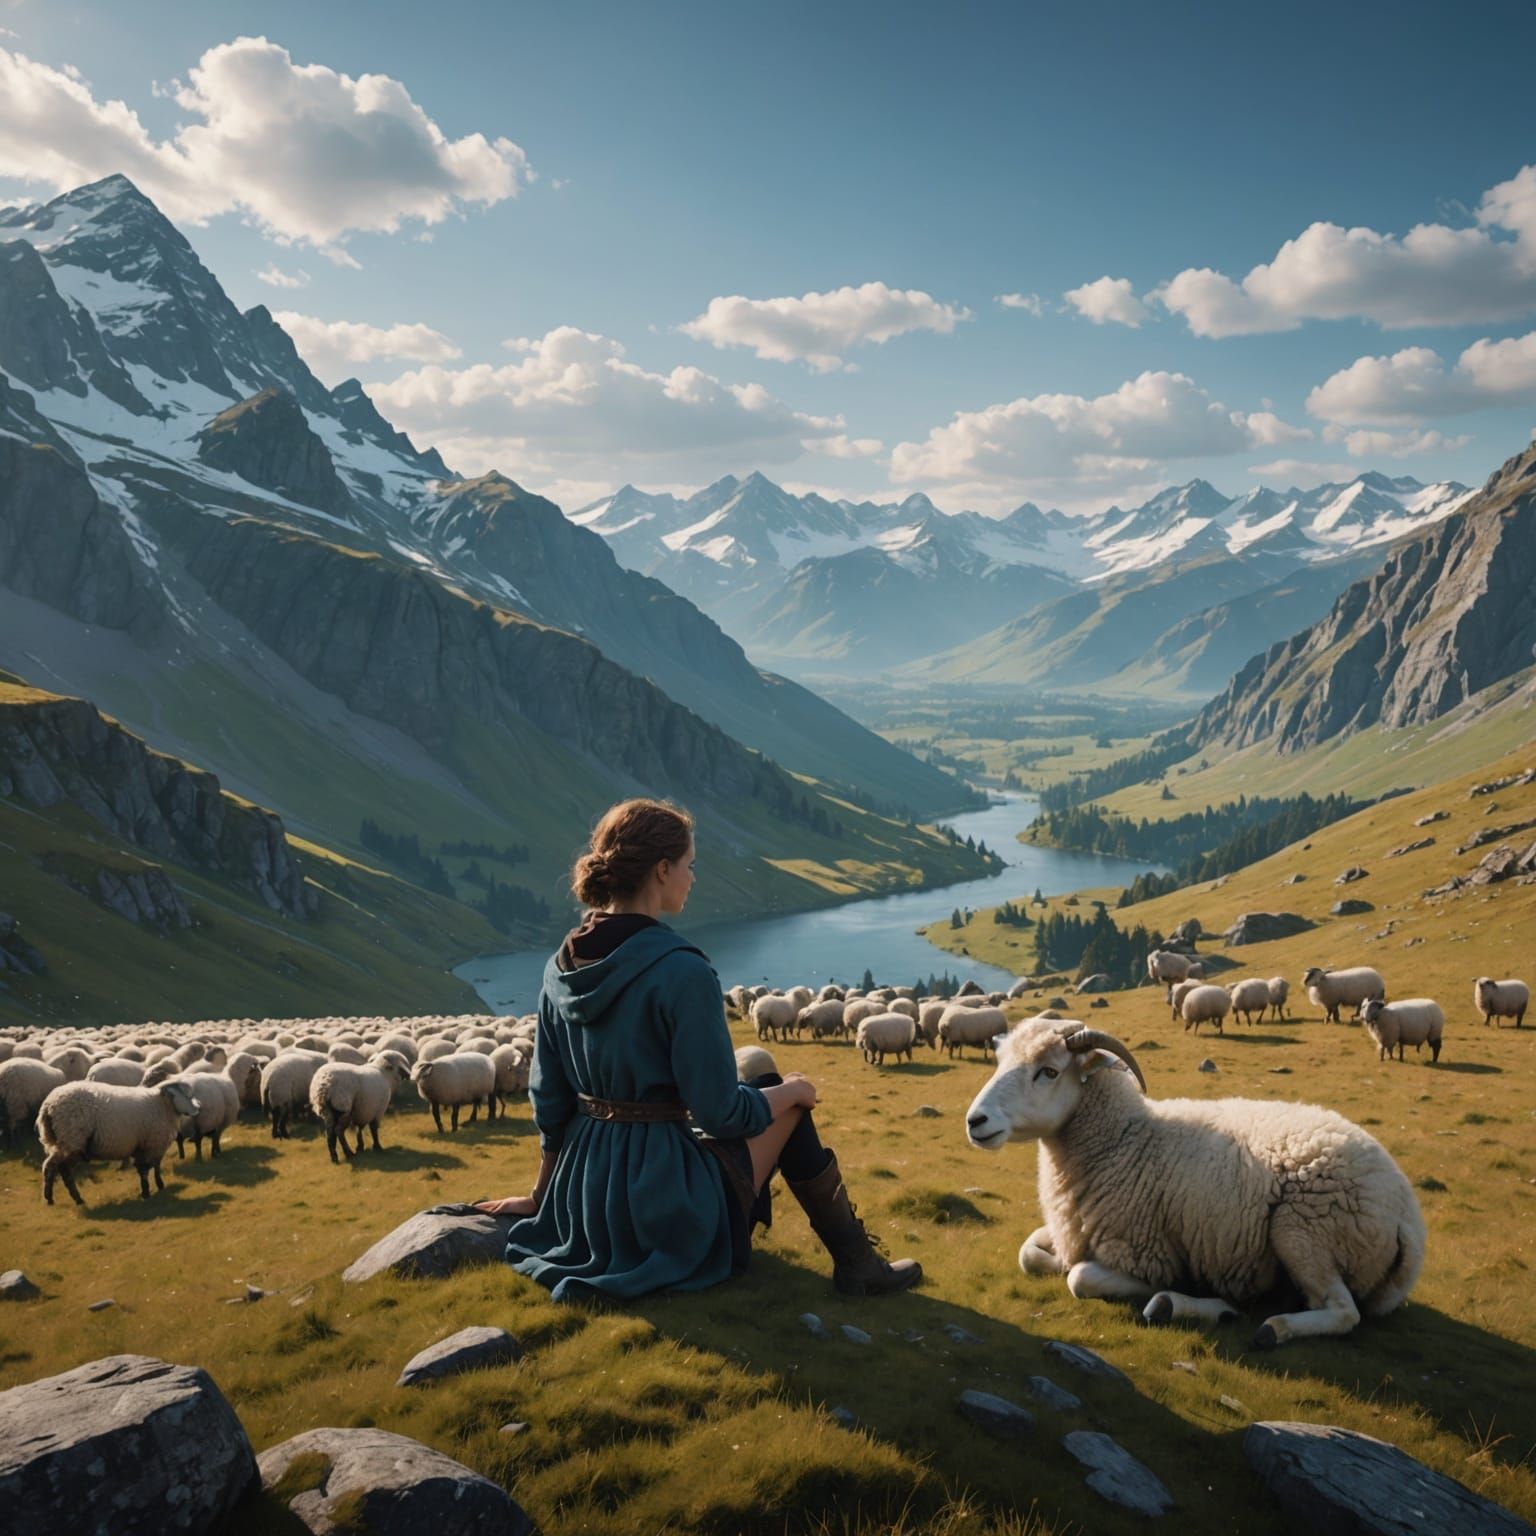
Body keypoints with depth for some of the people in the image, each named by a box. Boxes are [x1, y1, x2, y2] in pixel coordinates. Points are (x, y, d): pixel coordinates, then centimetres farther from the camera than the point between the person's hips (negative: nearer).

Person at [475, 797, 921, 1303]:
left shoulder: (563, 966, 0)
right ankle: (857, 1264, 22)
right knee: (788, 1103, 16)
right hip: (670, 1216, -7)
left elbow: (549, 1100, 9)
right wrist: (793, 1090, 1)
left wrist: (542, 1196, 22)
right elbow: (721, 1112, -18)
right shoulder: (681, 971, -21)